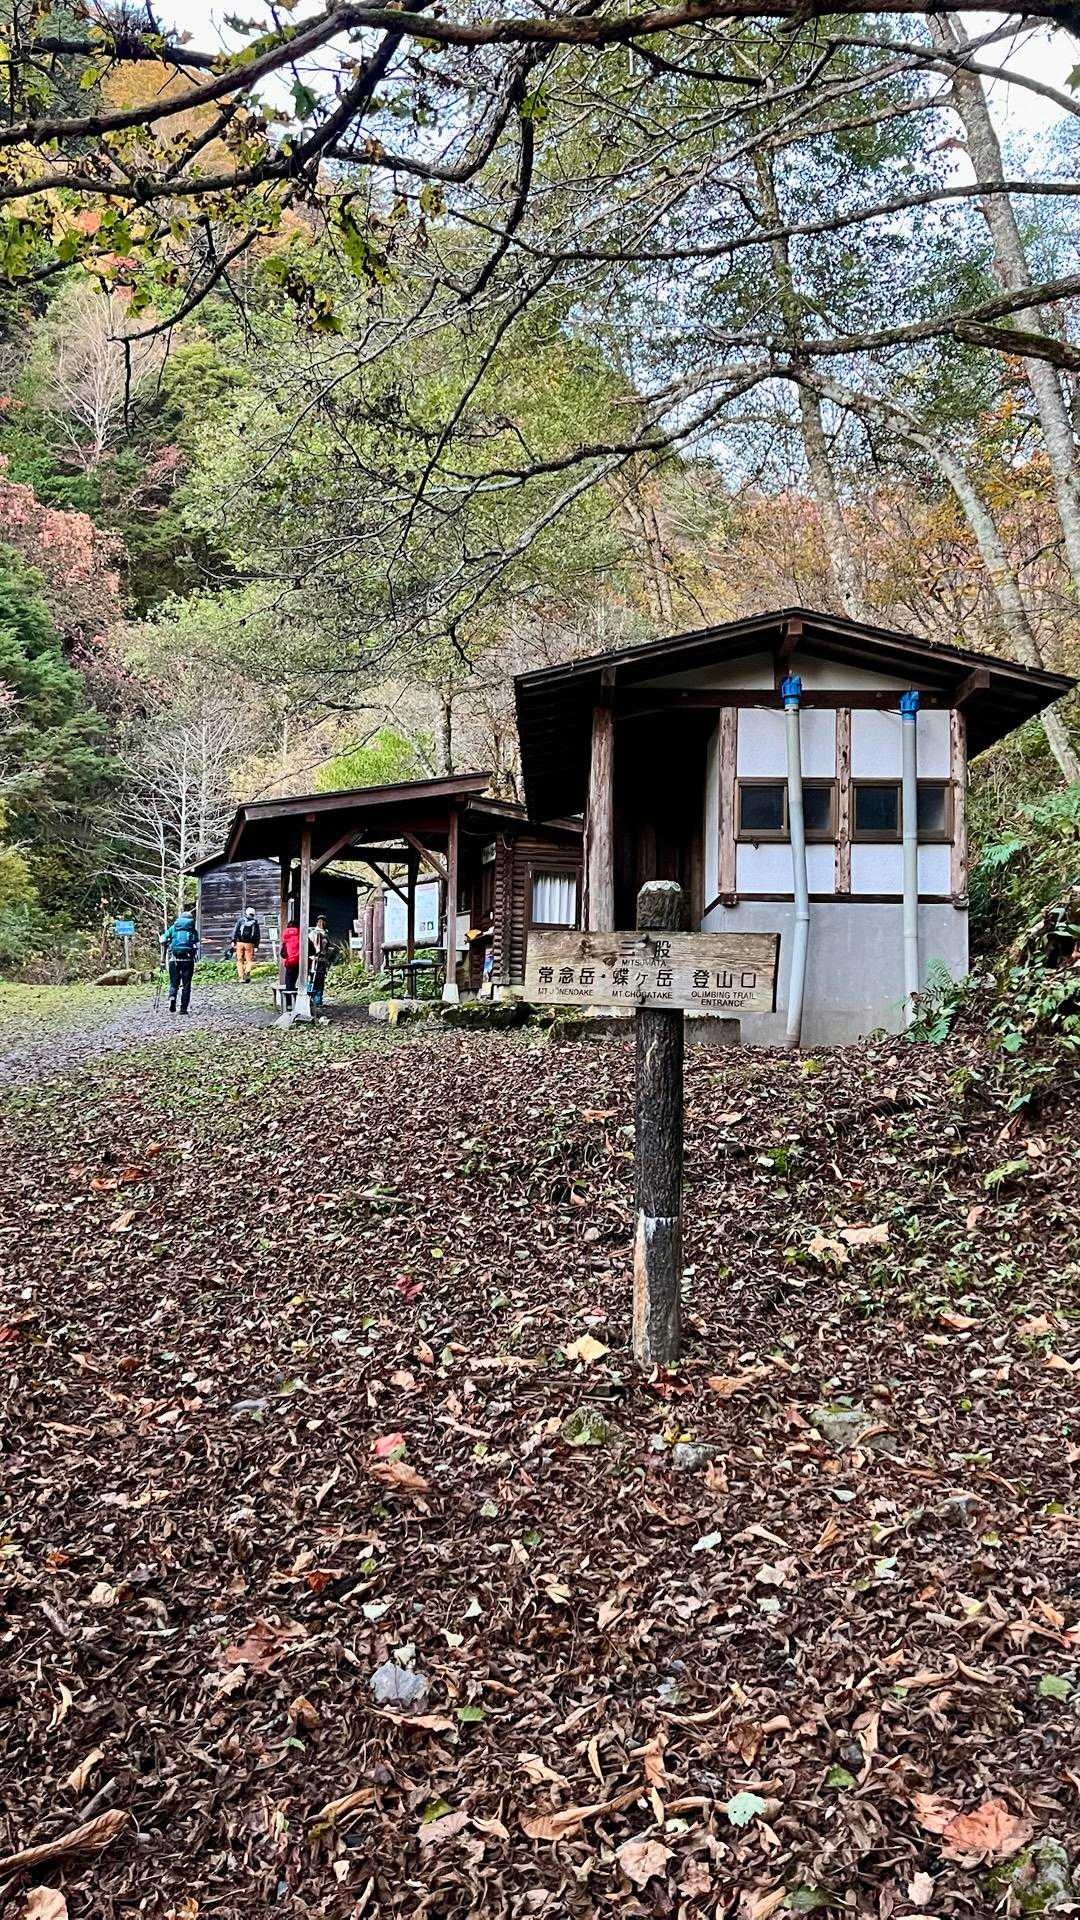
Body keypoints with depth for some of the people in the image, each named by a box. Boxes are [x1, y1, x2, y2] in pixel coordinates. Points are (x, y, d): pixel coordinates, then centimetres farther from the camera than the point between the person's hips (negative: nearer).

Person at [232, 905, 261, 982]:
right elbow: (258, 935, 6)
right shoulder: (255, 923, 6)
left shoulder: (241, 920, 4)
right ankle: (247, 973, -15)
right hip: (249, 944, 0)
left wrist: (233, 941, 1)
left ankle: (241, 977, 3)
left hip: (240, 943, 0)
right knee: (249, 960, 8)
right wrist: (256, 946, 9)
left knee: (240, 960, 8)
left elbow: (235, 930, -1)